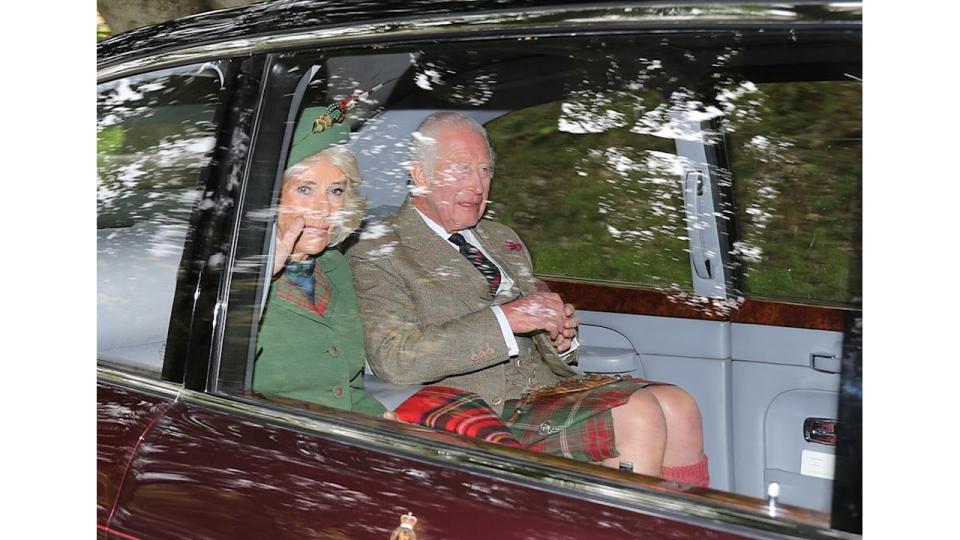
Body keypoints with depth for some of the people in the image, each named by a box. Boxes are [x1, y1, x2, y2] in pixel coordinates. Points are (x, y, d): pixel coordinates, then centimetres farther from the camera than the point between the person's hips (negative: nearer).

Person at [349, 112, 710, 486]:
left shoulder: (502, 239, 22)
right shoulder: (375, 258, -2)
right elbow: (394, 359, -17)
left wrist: (559, 335, 0)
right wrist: (503, 319, -21)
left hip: (551, 387, 7)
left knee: (676, 406, -15)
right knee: (639, 415, -24)